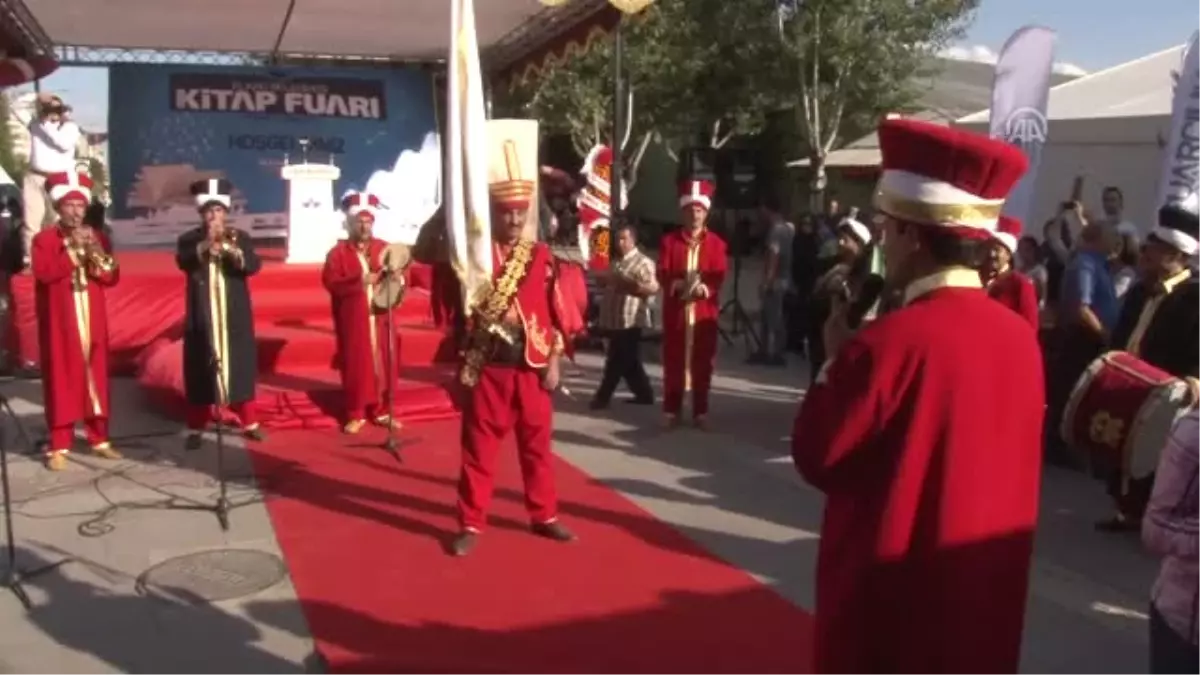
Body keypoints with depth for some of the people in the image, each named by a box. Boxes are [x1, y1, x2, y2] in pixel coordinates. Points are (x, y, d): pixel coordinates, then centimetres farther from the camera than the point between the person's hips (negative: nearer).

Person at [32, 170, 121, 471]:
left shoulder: (97, 237, 11)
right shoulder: (43, 239, 0)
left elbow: (113, 278, 3)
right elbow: (44, 273, -16)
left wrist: (97, 254, -13)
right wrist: (72, 249, -18)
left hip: (92, 321, 4)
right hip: (59, 323, -3)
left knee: (96, 377, 6)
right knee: (62, 380, -3)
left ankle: (99, 438, 14)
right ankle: (59, 445, 1)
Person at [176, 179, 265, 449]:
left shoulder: (241, 237, 5)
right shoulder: (189, 239, 3)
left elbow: (254, 265, -11)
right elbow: (182, 261, -17)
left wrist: (233, 251, -30)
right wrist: (205, 245, -34)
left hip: (235, 318, 1)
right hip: (202, 318, -1)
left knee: (240, 366, 6)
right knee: (200, 371, 1)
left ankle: (249, 423, 16)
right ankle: (196, 428, 9)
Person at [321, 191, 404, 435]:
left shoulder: (384, 248, 10)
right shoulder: (338, 251, 0)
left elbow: (397, 275, 10)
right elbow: (330, 282, -10)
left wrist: (396, 278, -14)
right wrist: (359, 282, -22)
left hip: (379, 317, 3)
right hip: (352, 319, -3)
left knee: (384, 363, 5)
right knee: (355, 365, 2)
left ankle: (382, 411, 17)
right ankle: (355, 414, 11)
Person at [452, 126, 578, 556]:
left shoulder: (541, 256, 4)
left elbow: (556, 311, 5)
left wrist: (554, 362, 1)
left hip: (532, 368, 3)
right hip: (487, 368, -2)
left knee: (537, 444, 13)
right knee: (479, 447, 5)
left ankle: (544, 516, 28)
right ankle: (471, 524, 17)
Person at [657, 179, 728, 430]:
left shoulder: (716, 243, 6)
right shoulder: (669, 241, 5)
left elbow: (719, 276, -2)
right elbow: (662, 275, -2)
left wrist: (705, 288, -22)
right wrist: (677, 285, -22)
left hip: (705, 311, 0)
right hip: (675, 310, 0)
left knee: (703, 363, 4)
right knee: (674, 361, 3)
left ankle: (701, 412, 14)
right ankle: (671, 410, 13)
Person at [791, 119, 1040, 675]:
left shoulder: (890, 341, -23)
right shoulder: (1020, 337, -3)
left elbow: (815, 457, -13)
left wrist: (836, 360, -3)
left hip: (891, 596, -6)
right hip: (986, 593, 6)